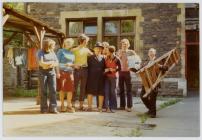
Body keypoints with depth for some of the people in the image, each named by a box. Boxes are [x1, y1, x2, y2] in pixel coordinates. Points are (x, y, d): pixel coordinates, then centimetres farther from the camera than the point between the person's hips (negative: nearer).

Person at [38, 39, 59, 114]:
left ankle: (53, 108, -2)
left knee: (53, 90, -5)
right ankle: (44, 108, 5)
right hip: (43, 72, -4)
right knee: (43, 91, -1)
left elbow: (56, 63, 6)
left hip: (52, 72, 4)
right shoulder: (41, 53, -3)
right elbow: (41, 63, -15)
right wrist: (51, 62, -10)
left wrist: (47, 65, -12)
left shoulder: (52, 53, 11)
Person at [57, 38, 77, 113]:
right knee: (62, 89, 1)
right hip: (62, 72, -4)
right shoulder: (61, 51, 2)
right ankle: (62, 106, 10)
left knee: (70, 89, -3)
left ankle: (69, 106, 3)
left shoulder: (72, 53, 16)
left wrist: (74, 65, 1)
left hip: (70, 73, 4)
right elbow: (57, 62, -3)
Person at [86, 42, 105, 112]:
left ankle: (100, 107, 8)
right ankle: (89, 107, 5)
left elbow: (104, 68, 14)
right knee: (90, 92, 0)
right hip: (92, 77, -2)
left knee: (101, 93, 2)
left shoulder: (103, 58, 12)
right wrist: (88, 75, -4)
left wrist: (103, 73, 0)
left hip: (100, 78, 2)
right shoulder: (90, 58, 8)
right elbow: (87, 67, 4)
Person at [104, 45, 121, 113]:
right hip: (106, 77, 3)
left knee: (112, 91, 2)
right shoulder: (106, 58, 5)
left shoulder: (116, 59, -6)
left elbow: (119, 68, -1)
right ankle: (107, 107, -3)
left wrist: (112, 70, -10)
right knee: (106, 91, -4)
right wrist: (105, 70, -5)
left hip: (113, 77, -3)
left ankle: (112, 107, 10)